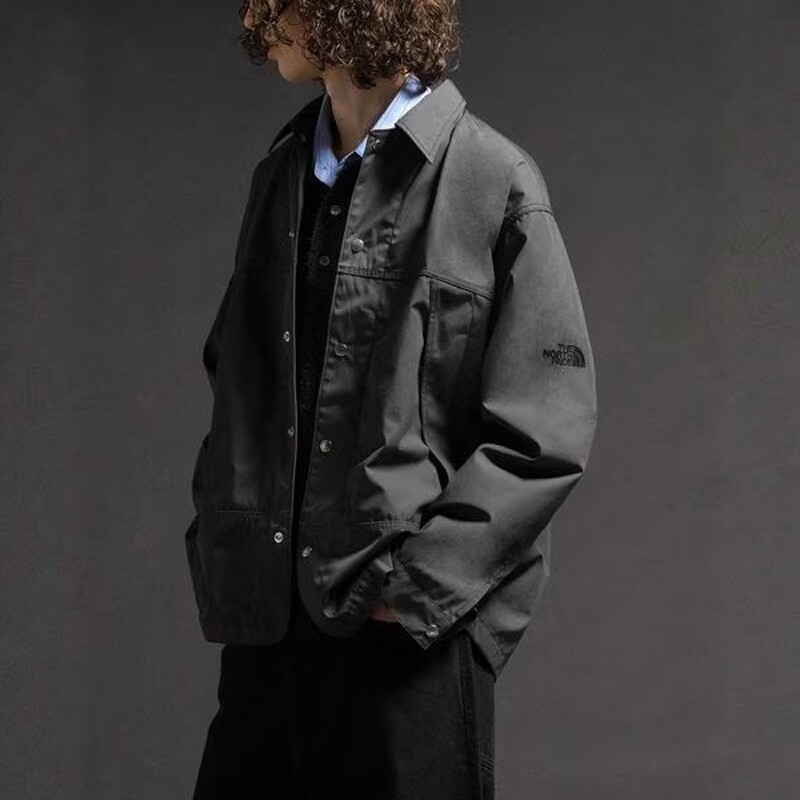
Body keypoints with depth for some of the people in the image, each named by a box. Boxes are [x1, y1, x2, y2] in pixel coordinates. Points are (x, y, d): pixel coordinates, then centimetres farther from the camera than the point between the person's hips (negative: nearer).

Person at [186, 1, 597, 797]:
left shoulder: (493, 181, -6)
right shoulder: (281, 174, 11)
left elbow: (545, 431, -9)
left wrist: (417, 582, -13)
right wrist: (218, 547, 7)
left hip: (416, 625, -5)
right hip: (269, 619, 6)